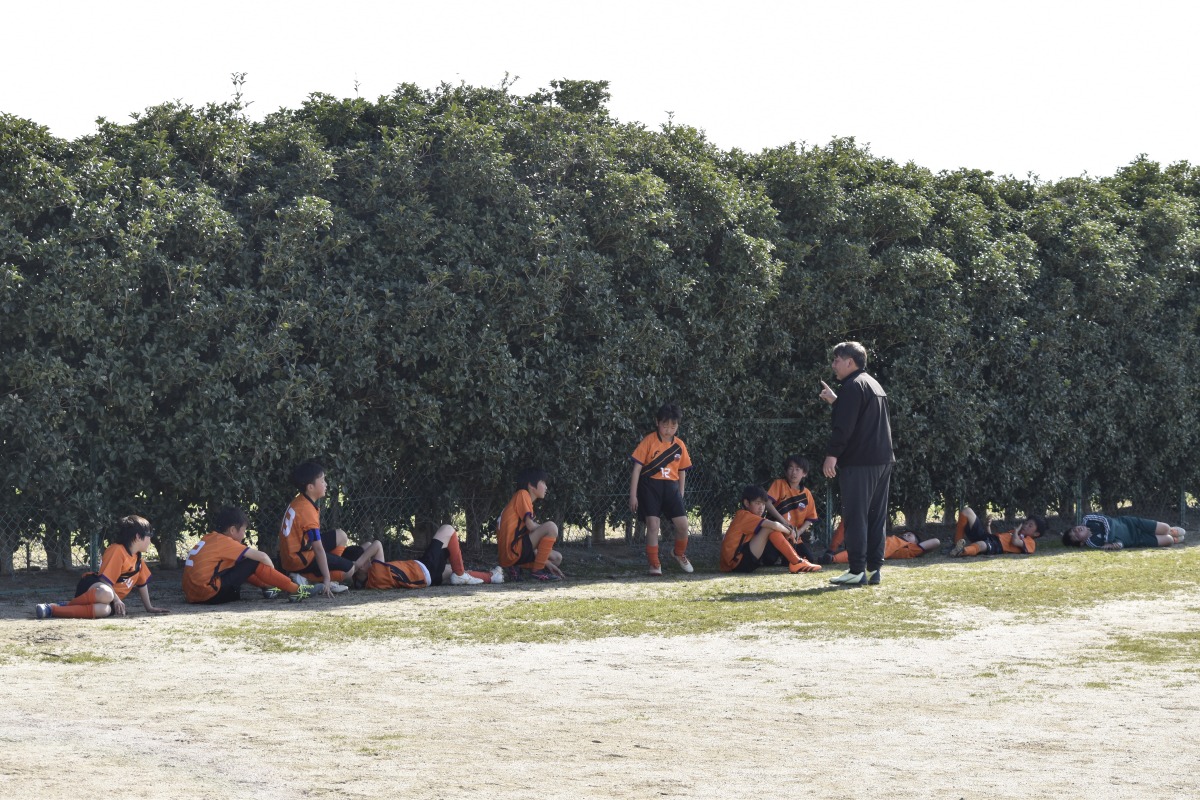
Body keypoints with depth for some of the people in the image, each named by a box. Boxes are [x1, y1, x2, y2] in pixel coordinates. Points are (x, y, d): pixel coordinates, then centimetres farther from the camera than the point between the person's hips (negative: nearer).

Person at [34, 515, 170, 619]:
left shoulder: (137, 557, 17)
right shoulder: (117, 550, -13)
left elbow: (142, 583, 27)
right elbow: (105, 579, -18)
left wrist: (149, 607, 29)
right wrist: (116, 600, -20)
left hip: (113, 597, 7)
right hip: (91, 587, -7)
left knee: (105, 610, -36)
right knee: (106, 595, -47)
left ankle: (53, 609, -33)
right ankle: (67, 604, -27)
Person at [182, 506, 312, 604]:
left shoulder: (210, 539, 17)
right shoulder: (225, 541, -6)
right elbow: (262, 557, -9)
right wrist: (272, 571, 11)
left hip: (192, 595, 9)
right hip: (210, 594, -9)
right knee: (253, 563, -3)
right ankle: (294, 590, 1)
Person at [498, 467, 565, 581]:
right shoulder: (522, 494, -1)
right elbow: (531, 526, -12)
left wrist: (547, 563, 16)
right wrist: (550, 533, 7)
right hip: (513, 551, -10)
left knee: (557, 558, 19)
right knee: (551, 527, -18)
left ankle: (516, 568, 3)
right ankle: (538, 570, -13)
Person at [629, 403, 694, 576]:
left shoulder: (679, 445, 7)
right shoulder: (649, 441, -6)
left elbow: (682, 471, 16)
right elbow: (637, 467, -5)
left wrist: (680, 495, 15)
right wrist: (633, 495, -9)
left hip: (671, 487, 3)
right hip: (651, 486, -3)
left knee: (683, 524, -4)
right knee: (653, 524, -8)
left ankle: (680, 554, 24)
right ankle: (654, 564, 4)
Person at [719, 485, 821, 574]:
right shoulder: (744, 515, -10)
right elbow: (774, 525, -21)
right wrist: (789, 532, -4)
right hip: (737, 562, -10)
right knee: (770, 529, -17)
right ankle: (797, 564, -20)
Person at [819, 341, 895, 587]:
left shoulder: (854, 386, -11)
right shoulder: (873, 385, 20)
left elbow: (844, 425, -19)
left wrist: (832, 454, -20)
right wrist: (835, 401, 28)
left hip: (859, 463, -9)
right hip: (882, 460, 10)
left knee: (855, 516, -7)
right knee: (876, 516, 9)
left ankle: (857, 571, -10)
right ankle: (873, 568, 11)